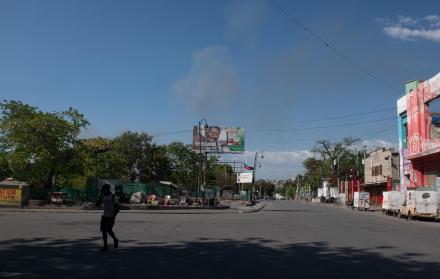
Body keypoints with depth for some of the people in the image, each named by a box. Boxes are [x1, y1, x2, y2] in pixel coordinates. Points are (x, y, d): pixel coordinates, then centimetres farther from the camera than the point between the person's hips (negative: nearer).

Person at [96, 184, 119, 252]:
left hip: (111, 217, -5)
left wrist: (114, 217, -20)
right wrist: (100, 195, -8)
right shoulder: (103, 196, 6)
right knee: (103, 231, 1)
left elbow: (117, 208, -14)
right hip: (104, 216, 6)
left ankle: (115, 240, 16)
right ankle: (105, 246, 8)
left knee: (109, 230, -8)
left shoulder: (113, 197, -11)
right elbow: (97, 205, -1)